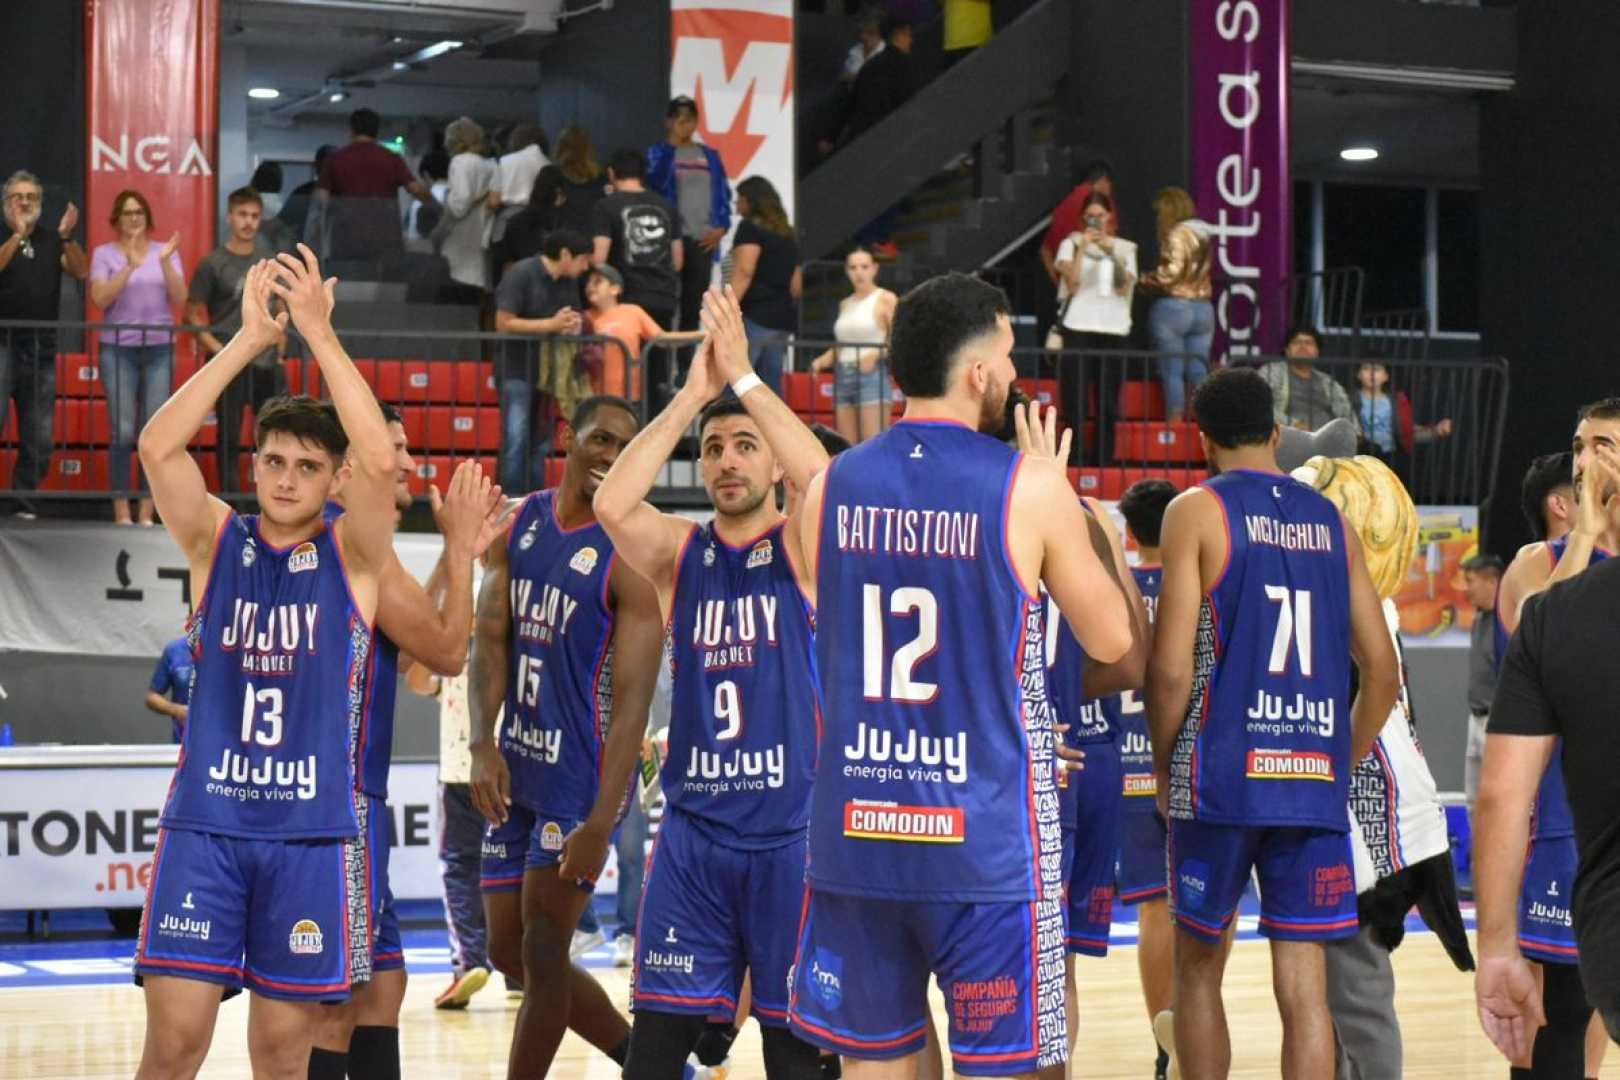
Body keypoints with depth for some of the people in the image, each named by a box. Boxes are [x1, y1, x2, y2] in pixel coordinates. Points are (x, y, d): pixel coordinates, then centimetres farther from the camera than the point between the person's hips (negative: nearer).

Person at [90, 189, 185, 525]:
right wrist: (130, 266, -19)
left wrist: (165, 262, -14)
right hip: (118, 348, -2)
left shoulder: (166, 251, 9)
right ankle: (121, 511, -1)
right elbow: (100, 298, -9)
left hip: (160, 348, 2)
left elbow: (180, 298, 0)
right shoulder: (104, 253, 4)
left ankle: (147, 512, 4)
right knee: (123, 431, -7)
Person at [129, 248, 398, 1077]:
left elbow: (380, 461, -17)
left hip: (312, 828, 0)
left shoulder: (352, 557, 2)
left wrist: (319, 332, -19)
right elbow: (158, 446, -12)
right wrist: (249, 339, -16)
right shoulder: (216, 542, 5)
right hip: (204, 818, 0)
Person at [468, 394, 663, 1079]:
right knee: (509, 955, 13)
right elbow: (490, 637, 2)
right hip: (516, 768, 7)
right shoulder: (520, 524, 5)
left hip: (580, 774, -7)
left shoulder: (629, 555, -14)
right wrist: (483, 743, -14)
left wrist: (600, 823, -25)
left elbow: (632, 698, -18)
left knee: (542, 956, -2)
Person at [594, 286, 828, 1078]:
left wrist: (744, 378, -19)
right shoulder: (678, 553, 7)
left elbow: (827, 482, -21)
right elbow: (611, 505, -12)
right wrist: (690, 396, -14)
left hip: (791, 833, -2)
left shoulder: (803, 548, 0)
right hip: (693, 830, 2)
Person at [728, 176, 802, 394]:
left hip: (755, 315, -8)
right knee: (771, 386, 7)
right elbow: (796, 284, 22)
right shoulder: (787, 234, 21)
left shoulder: (751, 228, -3)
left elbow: (744, 272, -15)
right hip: (783, 318, 8)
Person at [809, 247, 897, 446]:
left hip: (871, 375, -6)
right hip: (843, 377, 6)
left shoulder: (886, 299, 1)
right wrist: (823, 360, 6)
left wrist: (876, 354, -21)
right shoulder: (845, 304, 19)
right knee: (846, 448, 1)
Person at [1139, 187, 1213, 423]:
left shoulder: (1177, 234, -9)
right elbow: (1200, 275, 13)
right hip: (1203, 307, 7)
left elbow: (1172, 271, -17)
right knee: (1199, 373, 6)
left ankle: (1174, 423, -6)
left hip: (1174, 306, -7)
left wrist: (1148, 281, 0)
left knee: (1172, 372, -3)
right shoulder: (1202, 233, 14)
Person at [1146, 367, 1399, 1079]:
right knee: (1303, 987, 2)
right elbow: (1382, 672, 12)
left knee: (1198, 965, 13)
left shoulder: (1197, 510, -1)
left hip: (1222, 778, -3)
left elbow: (1171, 667, -9)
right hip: (1316, 780, 3)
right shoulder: (1330, 520, 13)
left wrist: (1163, 769, 4)